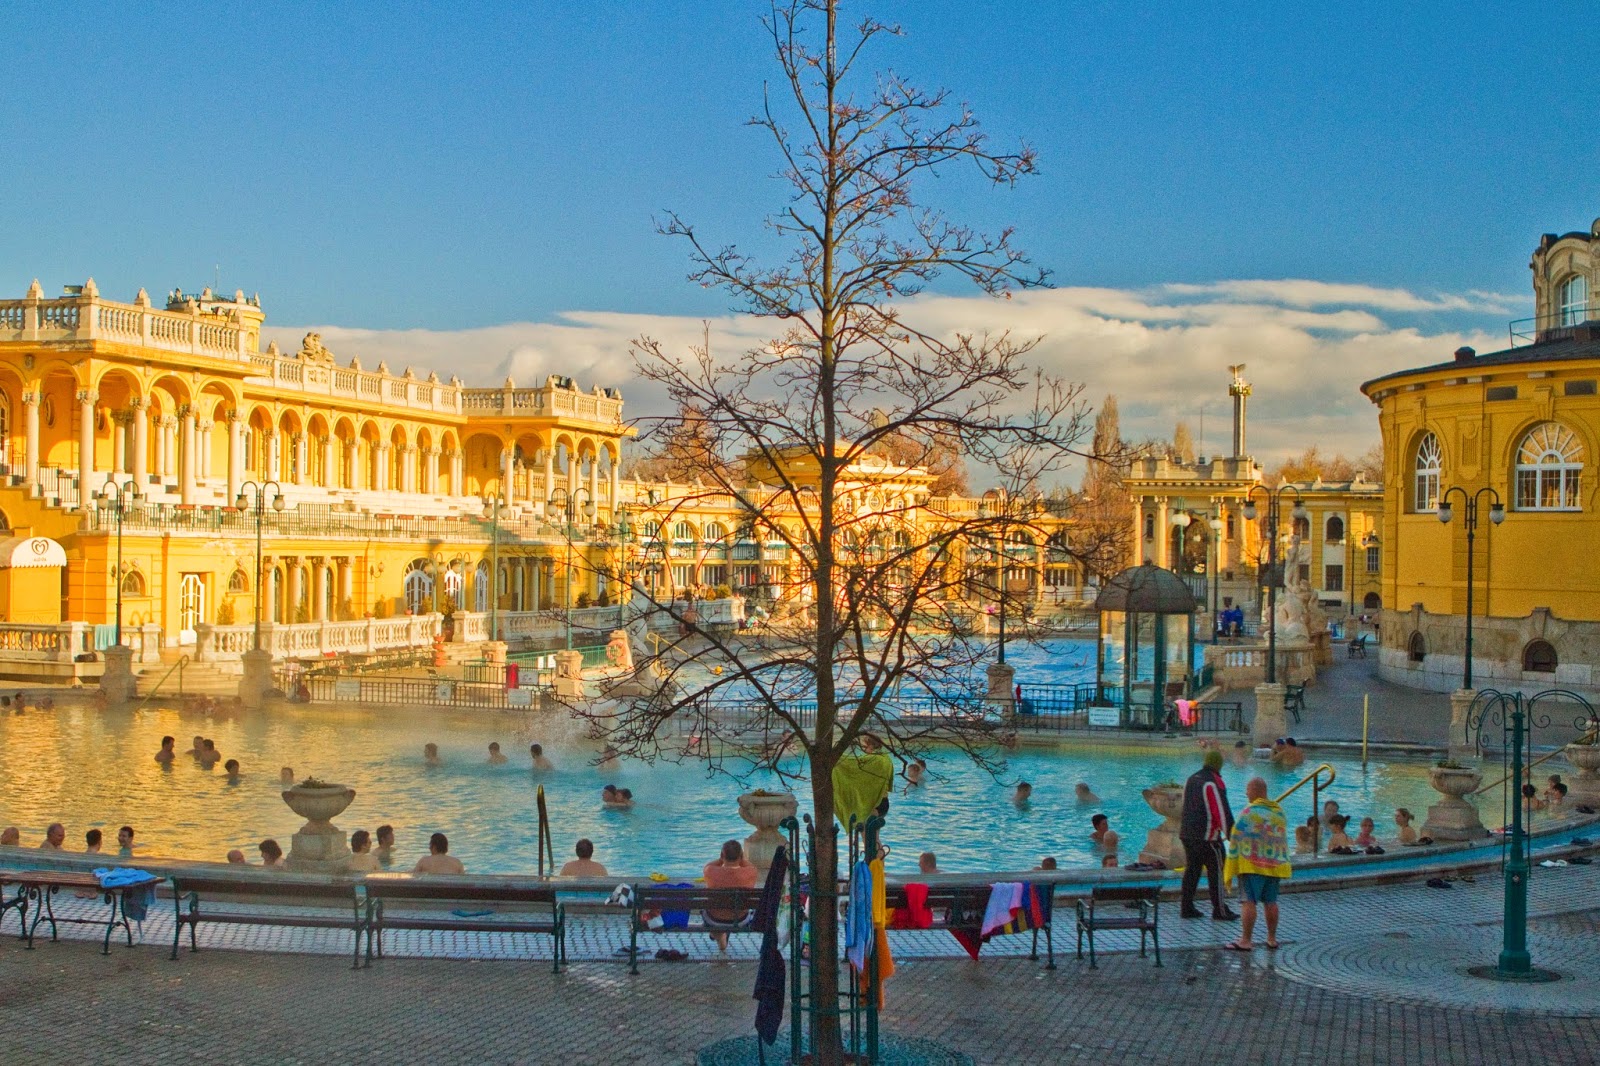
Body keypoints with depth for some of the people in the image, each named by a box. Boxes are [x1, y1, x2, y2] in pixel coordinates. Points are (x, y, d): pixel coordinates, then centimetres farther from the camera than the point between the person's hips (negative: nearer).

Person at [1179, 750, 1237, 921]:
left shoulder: (1191, 779, 14)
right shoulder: (1213, 782, -13)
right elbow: (1222, 810, -15)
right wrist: (1231, 833, -10)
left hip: (1187, 834, 8)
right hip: (1207, 836, -8)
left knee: (1191, 869, 13)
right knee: (1215, 872, 0)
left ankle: (1187, 908, 14)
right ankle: (1219, 911, 3)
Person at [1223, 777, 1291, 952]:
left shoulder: (1249, 812, -11)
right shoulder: (1279, 812, 11)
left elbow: (1236, 838, -10)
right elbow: (1283, 839, 18)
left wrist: (1232, 866, -4)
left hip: (1252, 865, -7)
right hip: (1275, 864, 7)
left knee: (1249, 902, -6)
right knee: (1271, 902, 13)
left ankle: (1246, 940, -8)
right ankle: (1272, 939, 19)